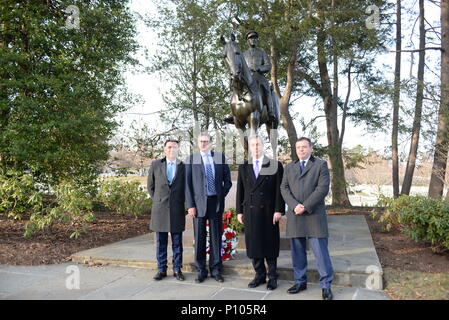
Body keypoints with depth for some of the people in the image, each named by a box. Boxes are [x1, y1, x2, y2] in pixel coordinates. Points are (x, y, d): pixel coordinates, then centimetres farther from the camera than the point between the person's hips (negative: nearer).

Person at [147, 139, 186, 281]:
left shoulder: (184, 167, 1)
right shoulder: (156, 165, 5)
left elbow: (187, 187, 9)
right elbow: (151, 185, 13)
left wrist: (181, 202, 6)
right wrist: (156, 200, 9)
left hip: (177, 209, -1)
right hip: (160, 209, 1)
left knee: (177, 242, 6)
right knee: (161, 241, 7)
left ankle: (177, 269, 16)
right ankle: (161, 269, 18)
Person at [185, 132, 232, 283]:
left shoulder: (220, 157, 6)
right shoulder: (191, 159, 3)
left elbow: (227, 181, 10)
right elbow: (187, 183, 0)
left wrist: (221, 196, 1)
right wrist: (190, 205, -7)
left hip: (216, 202, 1)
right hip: (199, 203, -1)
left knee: (216, 237, 7)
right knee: (199, 238, 5)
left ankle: (215, 269, 20)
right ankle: (201, 271, 17)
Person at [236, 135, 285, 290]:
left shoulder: (275, 165, 1)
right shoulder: (243, 167, 10)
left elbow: (279, 189, -3)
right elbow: (240, 191, 10)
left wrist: (279, 210, -10)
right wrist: (239, 211, 6)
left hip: (269, 212, -3)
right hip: (250, 212, 3)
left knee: (270, 245, 4)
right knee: (253, 245, 7)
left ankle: (272, 277, 17)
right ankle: (259, 275, 20)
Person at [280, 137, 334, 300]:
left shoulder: (321, 164, 4)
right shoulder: (289, 167, 16)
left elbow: (323, 188, -7)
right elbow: (284, 188, 6)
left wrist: (305, 206, -13)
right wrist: (294, 205, -11)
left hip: (314, 215, -3)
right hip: (294, 215, 4)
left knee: (320, 251, -2)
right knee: (297, 251, 9)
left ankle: (326, 285, 8)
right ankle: (300, 282, 21)